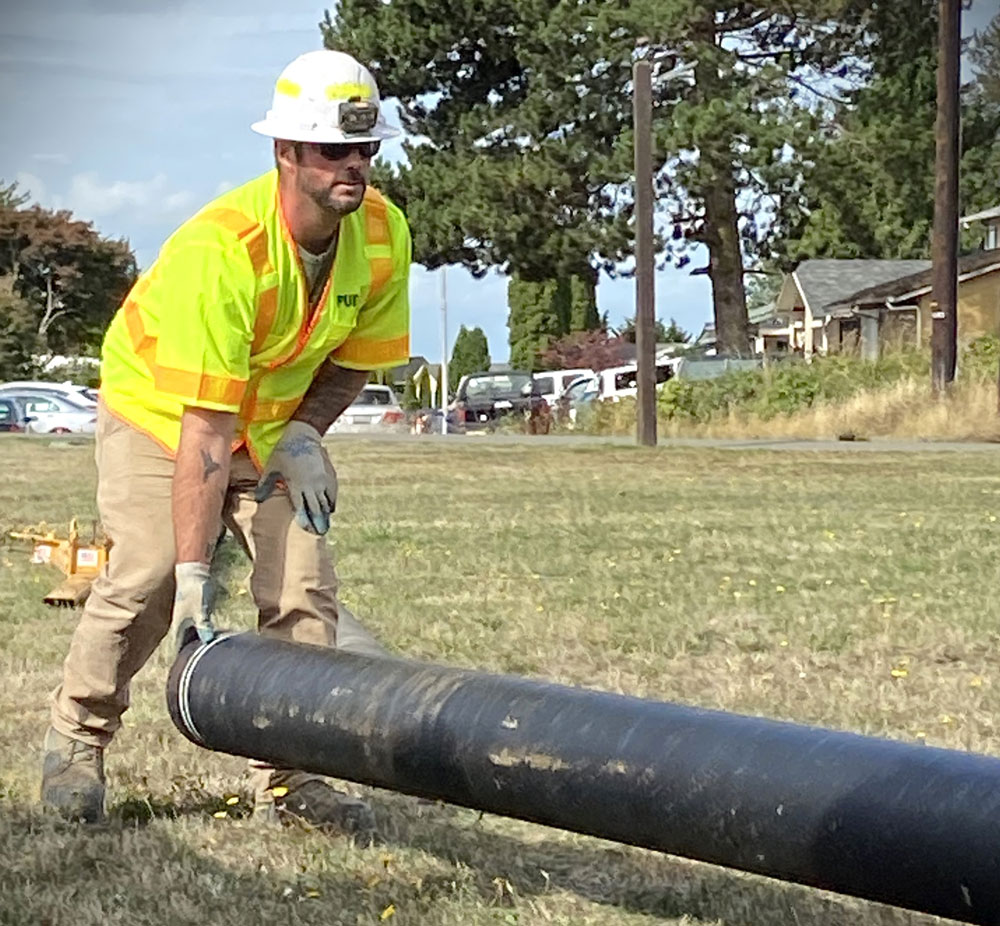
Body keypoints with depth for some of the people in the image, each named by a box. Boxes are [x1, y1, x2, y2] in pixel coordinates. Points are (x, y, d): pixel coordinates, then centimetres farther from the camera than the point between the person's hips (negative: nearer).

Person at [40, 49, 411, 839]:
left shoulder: (384, 234, -18)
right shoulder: (221, 249, -36)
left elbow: (359, 353, 1)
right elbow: (203, 428, -37)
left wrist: (303, 433, -16)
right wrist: (195, 572, -37)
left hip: (275, 422, 5)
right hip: (158, 406, -5)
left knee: (305, 589, -8)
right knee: (147, 579, -17)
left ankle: (287, 776, 1)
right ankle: (76, 742, 7)